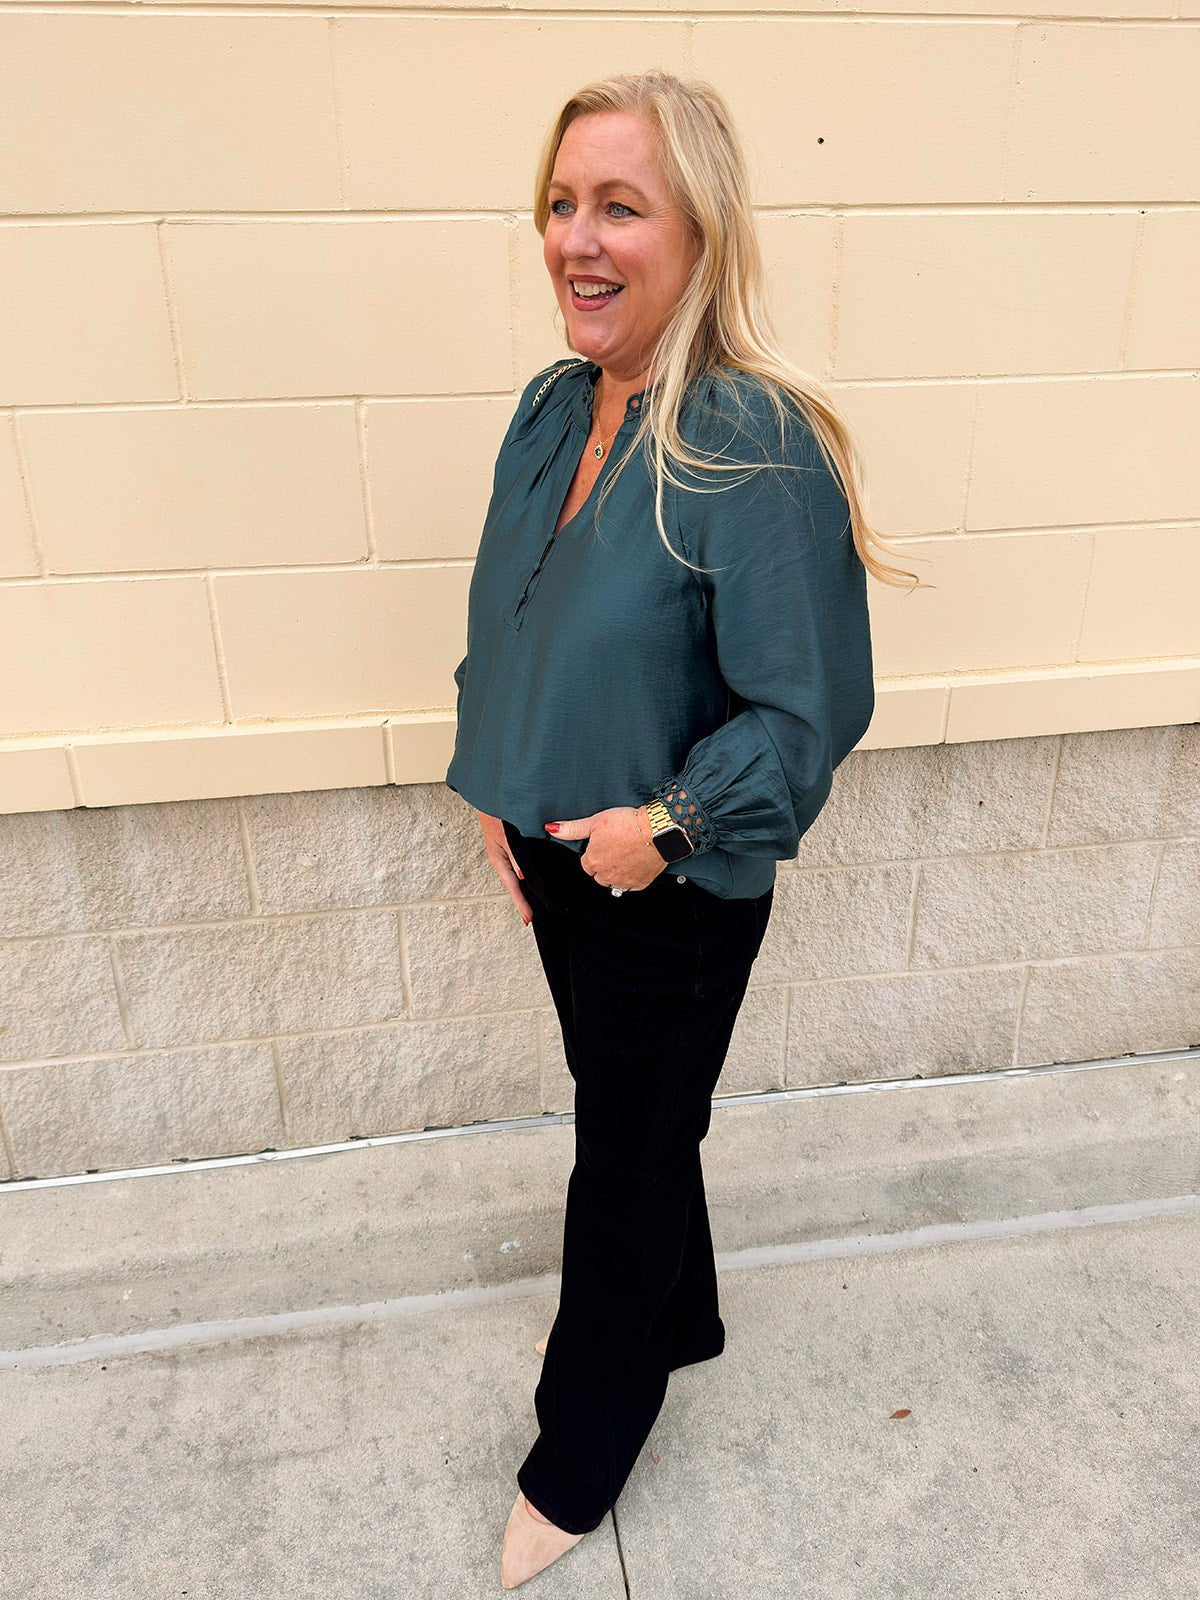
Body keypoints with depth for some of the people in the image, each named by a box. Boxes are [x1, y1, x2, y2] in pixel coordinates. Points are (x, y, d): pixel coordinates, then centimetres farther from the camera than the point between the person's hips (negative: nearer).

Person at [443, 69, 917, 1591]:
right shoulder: (551, 410, 0)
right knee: (622, 1109, 25)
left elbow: (812, 710, -20)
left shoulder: (760, 448, -23)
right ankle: (677, 1318, 55)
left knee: (629, 1150, 13)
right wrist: (493, 786, 6)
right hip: (555, 856, 7)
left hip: (672, 887, -7)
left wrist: (669, 823, -19)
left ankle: (576, 1463, 39)